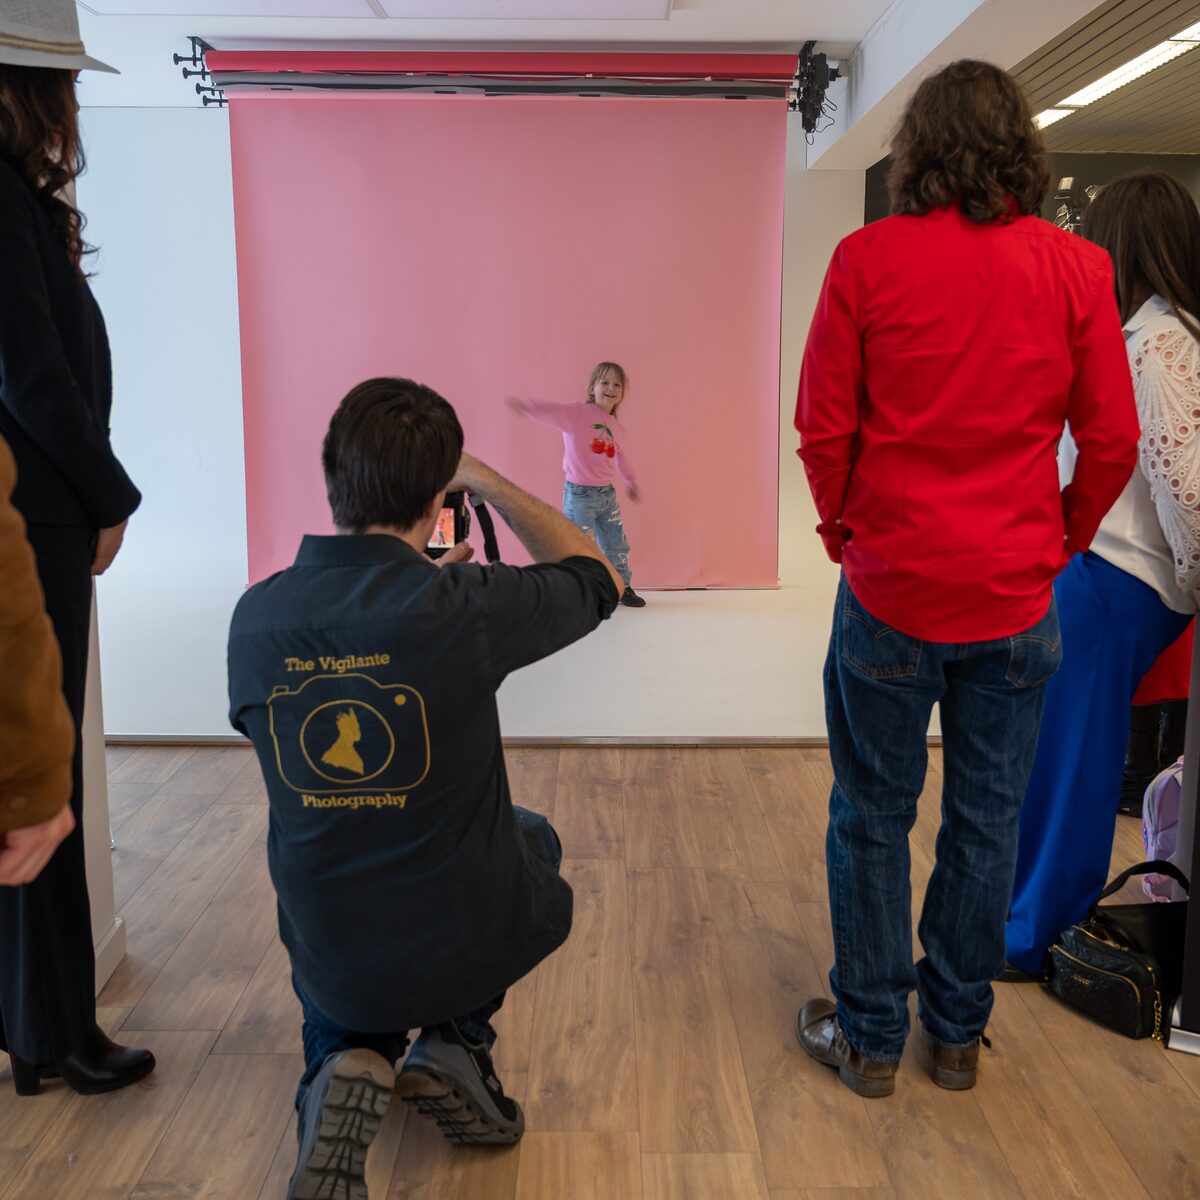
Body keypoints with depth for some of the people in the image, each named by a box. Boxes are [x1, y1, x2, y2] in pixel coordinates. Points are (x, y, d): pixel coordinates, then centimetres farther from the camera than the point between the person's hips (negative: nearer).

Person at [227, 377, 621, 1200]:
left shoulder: (257, 615, -11)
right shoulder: (466, 606, -22)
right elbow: (599, 579, -2)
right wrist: (489, 483, 5)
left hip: (331, 962, 3)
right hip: (468, 945, -3)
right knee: (535, 839, 32)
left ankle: (346, 1065, 6)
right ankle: (456, 1043, 16)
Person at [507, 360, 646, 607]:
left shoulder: (617, 427, 9)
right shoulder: (578, 413, -12)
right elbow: (553, 412, -29)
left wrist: (630, 481, 30)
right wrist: (526, 406, -47)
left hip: (607, 494, 7)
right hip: (579, 494, -7)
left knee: (617, 545, 16)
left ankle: (623, 588, 33)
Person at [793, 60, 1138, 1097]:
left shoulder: (866, 260, -6)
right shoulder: (1077, 268, -1)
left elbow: (823, 430, -4)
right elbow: (1113, 440, 2)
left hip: (891, 589, -2)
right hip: (1017, 596, 2)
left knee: (874, 817, 11)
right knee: (987, 818, 14)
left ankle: (870, 1037, 24)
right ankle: (958, 1032, 30)